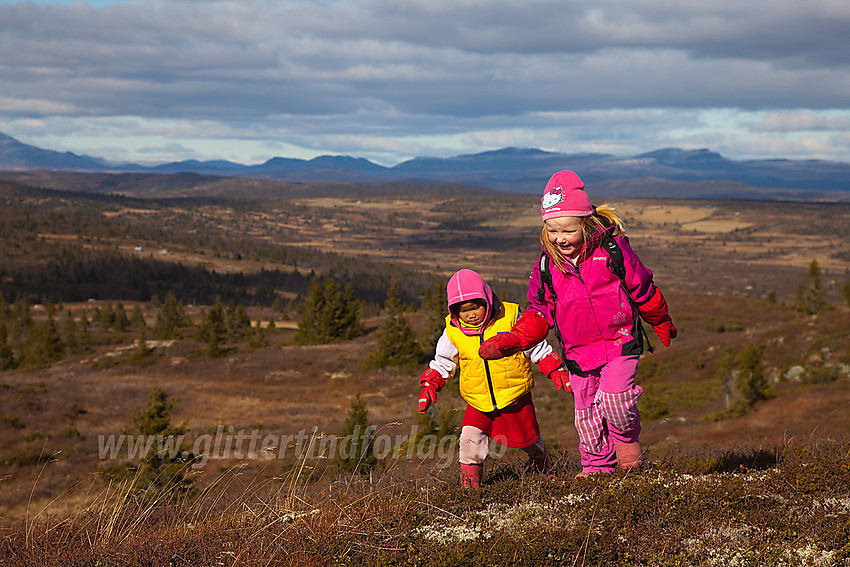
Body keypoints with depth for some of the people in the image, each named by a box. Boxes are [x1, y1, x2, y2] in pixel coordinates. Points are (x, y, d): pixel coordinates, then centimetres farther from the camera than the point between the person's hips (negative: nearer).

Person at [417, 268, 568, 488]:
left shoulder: (510, 319, -13)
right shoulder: (453, 332, -7)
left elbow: (537, 348, -1)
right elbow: (443, 361, 10)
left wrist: (555, 370, -5)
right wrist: (430, 385, 0)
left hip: (514, 395, -1)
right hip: (478, 401, 1)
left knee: (527, 437, 13)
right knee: (470, 439, -17)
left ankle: (543, 465, 43)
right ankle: (470, 481, -1)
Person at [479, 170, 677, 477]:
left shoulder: (613, 250, -11)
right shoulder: (547, 265, -2)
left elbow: (644, 290, 1)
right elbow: (539, 312, 5)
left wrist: (663, 326, 14)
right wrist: (511, 341, -11)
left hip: (620, 341, -4)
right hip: (577, 352, 4)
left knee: (613, 399, -21)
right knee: (587, 415, 9)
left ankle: (626, 436, 10)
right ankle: (597, 466, 29)